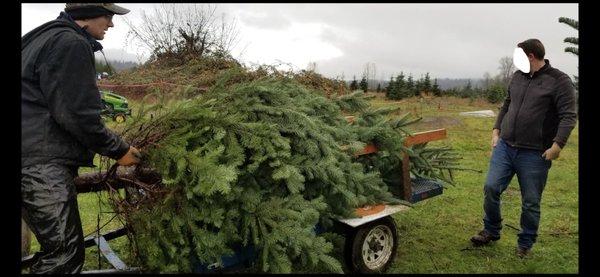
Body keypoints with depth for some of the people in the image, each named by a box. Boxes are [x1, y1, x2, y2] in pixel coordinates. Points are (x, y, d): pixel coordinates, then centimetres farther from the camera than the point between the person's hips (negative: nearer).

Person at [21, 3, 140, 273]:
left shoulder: (47, 37, 21)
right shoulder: (71, 44, -11)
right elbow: (77, 115, -17)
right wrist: (118, 149, -6)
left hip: (32, 157, 10)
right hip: (42, 162, -10)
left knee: (58, 248, 17)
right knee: (65, 253, -6)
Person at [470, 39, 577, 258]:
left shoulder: (559, 81, -7)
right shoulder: (518, 76, 10)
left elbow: (569, 116, -11)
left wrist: (558, 144, -20)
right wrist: (496, 130, 12)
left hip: (535, 154, -5)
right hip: (505, 147, 5)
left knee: (530, 203, 7)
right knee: (491, 188, 0)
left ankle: (525, 244, 26)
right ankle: (491, 231, 21)